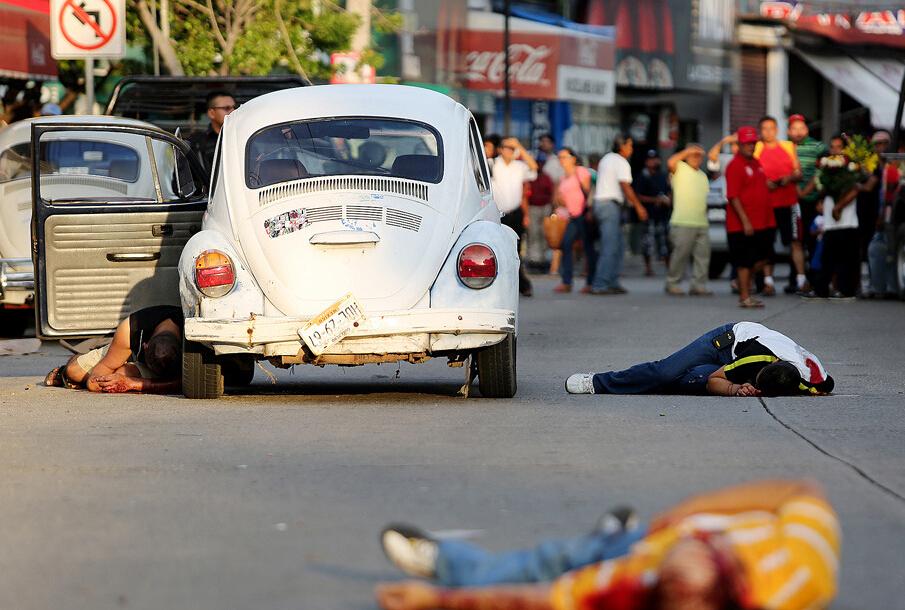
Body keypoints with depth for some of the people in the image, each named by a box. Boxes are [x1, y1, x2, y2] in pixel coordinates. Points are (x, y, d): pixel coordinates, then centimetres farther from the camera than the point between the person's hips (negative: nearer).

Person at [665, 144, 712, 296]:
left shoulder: (703, 175, 22)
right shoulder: (680, 169, 0)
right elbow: (670, 163, -22)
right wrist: (687, 152, -17)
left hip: (702, 224, 7)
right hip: (683, 222, -7)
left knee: (702, 255, 1)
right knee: (680, 254, -5)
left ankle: (699, 285, 4)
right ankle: (672, 283, 5)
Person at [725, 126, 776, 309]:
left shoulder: (756, 163, 15)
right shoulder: (735, 166, -13)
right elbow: (733, 196, -18)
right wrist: (745, 221, -22)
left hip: (761, 223, 8)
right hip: (743, 224, -8)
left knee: (763, 257, 11)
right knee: (744, 261, -2)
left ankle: (743, 282, 25)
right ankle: (744, 297, 5)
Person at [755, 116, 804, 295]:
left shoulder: (788, 147, 11)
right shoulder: (756, 150, 5)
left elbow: (798, 173, 12)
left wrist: (790, 178, -9)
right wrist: (765, 183, -11)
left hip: (789, 201, 1)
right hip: (766, 202, -1)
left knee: (795, 241, -3)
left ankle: (801, 279, -2)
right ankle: (768, 281, 3)